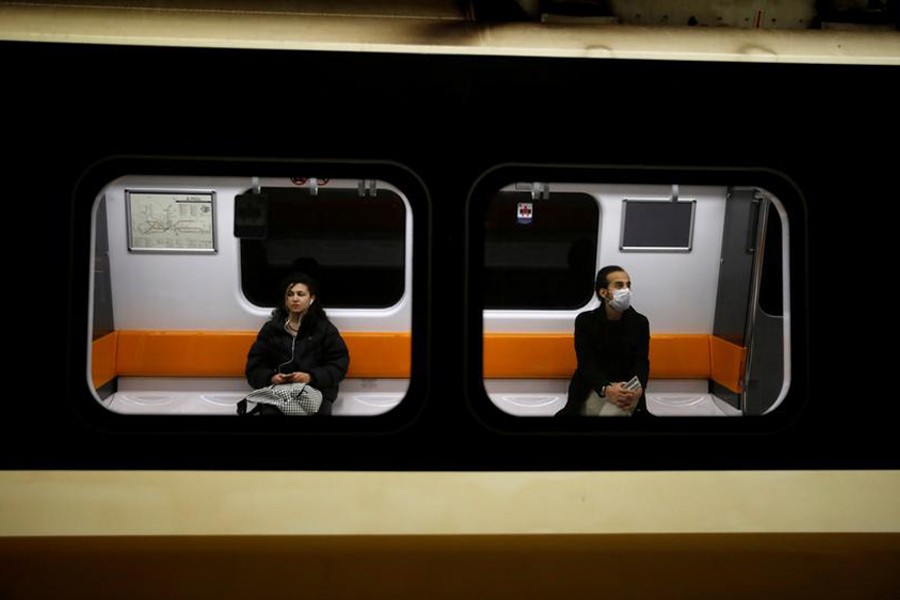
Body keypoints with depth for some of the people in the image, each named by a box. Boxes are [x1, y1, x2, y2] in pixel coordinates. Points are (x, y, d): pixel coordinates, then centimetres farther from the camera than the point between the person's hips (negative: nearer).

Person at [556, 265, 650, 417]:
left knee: (613, 413, -32)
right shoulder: (585, 321, -2)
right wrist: (606, 389, -30)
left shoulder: (639, 322, 3)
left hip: (628, 390, -1)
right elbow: (586, 363, -11)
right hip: (594, 388, 1)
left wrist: (638, 389, -29)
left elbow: (642, 363, -5)